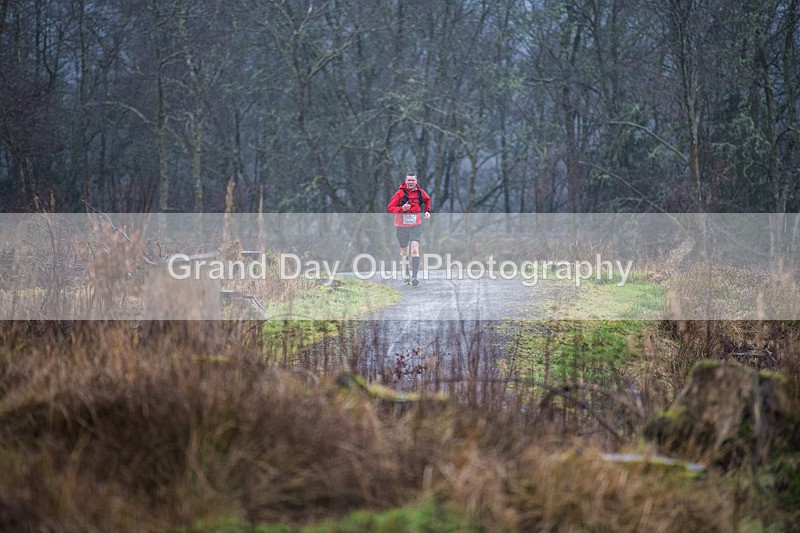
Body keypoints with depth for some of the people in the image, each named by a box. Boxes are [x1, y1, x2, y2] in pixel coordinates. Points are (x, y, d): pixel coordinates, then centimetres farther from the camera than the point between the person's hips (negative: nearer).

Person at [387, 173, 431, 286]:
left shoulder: (420, 192, 2)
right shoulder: (400, 193, -7)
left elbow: (427, 200, 25)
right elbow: (389, 207, -8)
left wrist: (427, 211, 9)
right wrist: (401, 209, -23)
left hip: (415, 226, 0)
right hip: (401, 225, 0)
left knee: (415, 249, -16)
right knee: (404, 251, 11)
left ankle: (414, 276, -21)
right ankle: (405, 273, 33)